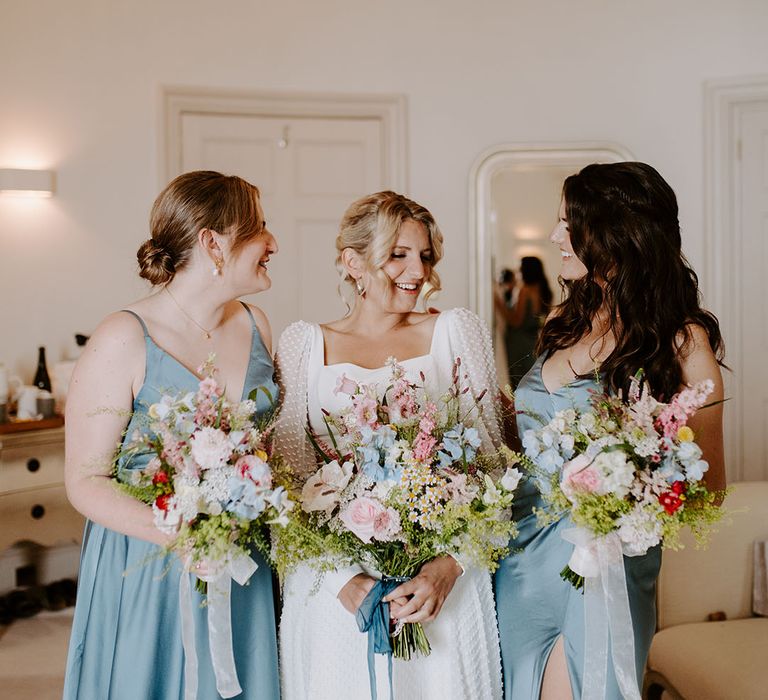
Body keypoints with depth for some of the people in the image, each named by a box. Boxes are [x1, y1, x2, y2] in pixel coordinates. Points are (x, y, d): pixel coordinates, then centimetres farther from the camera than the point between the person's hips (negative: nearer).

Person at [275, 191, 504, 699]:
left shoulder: (458, 331, 4)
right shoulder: (305, 343, 4)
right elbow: (290, 474, 0)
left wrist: (449, 566, -13)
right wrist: (342, 579, -12)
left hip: (444, 582, 0)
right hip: (335, 588, 0)